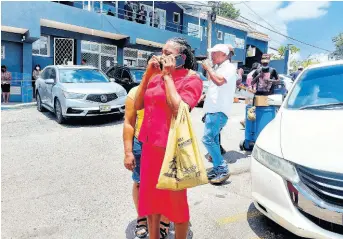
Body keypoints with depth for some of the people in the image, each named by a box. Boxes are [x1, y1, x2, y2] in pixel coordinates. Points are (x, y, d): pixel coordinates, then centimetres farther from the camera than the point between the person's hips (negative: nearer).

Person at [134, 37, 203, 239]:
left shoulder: (192, 79, -8)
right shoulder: (156, 77, 11)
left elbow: (178, 109, -22)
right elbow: (138, 105, 6)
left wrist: (168, 76, -14)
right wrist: (148, 73, 1)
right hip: (150, 146, 7)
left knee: (176, 199, 10)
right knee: (150, 195, 18)